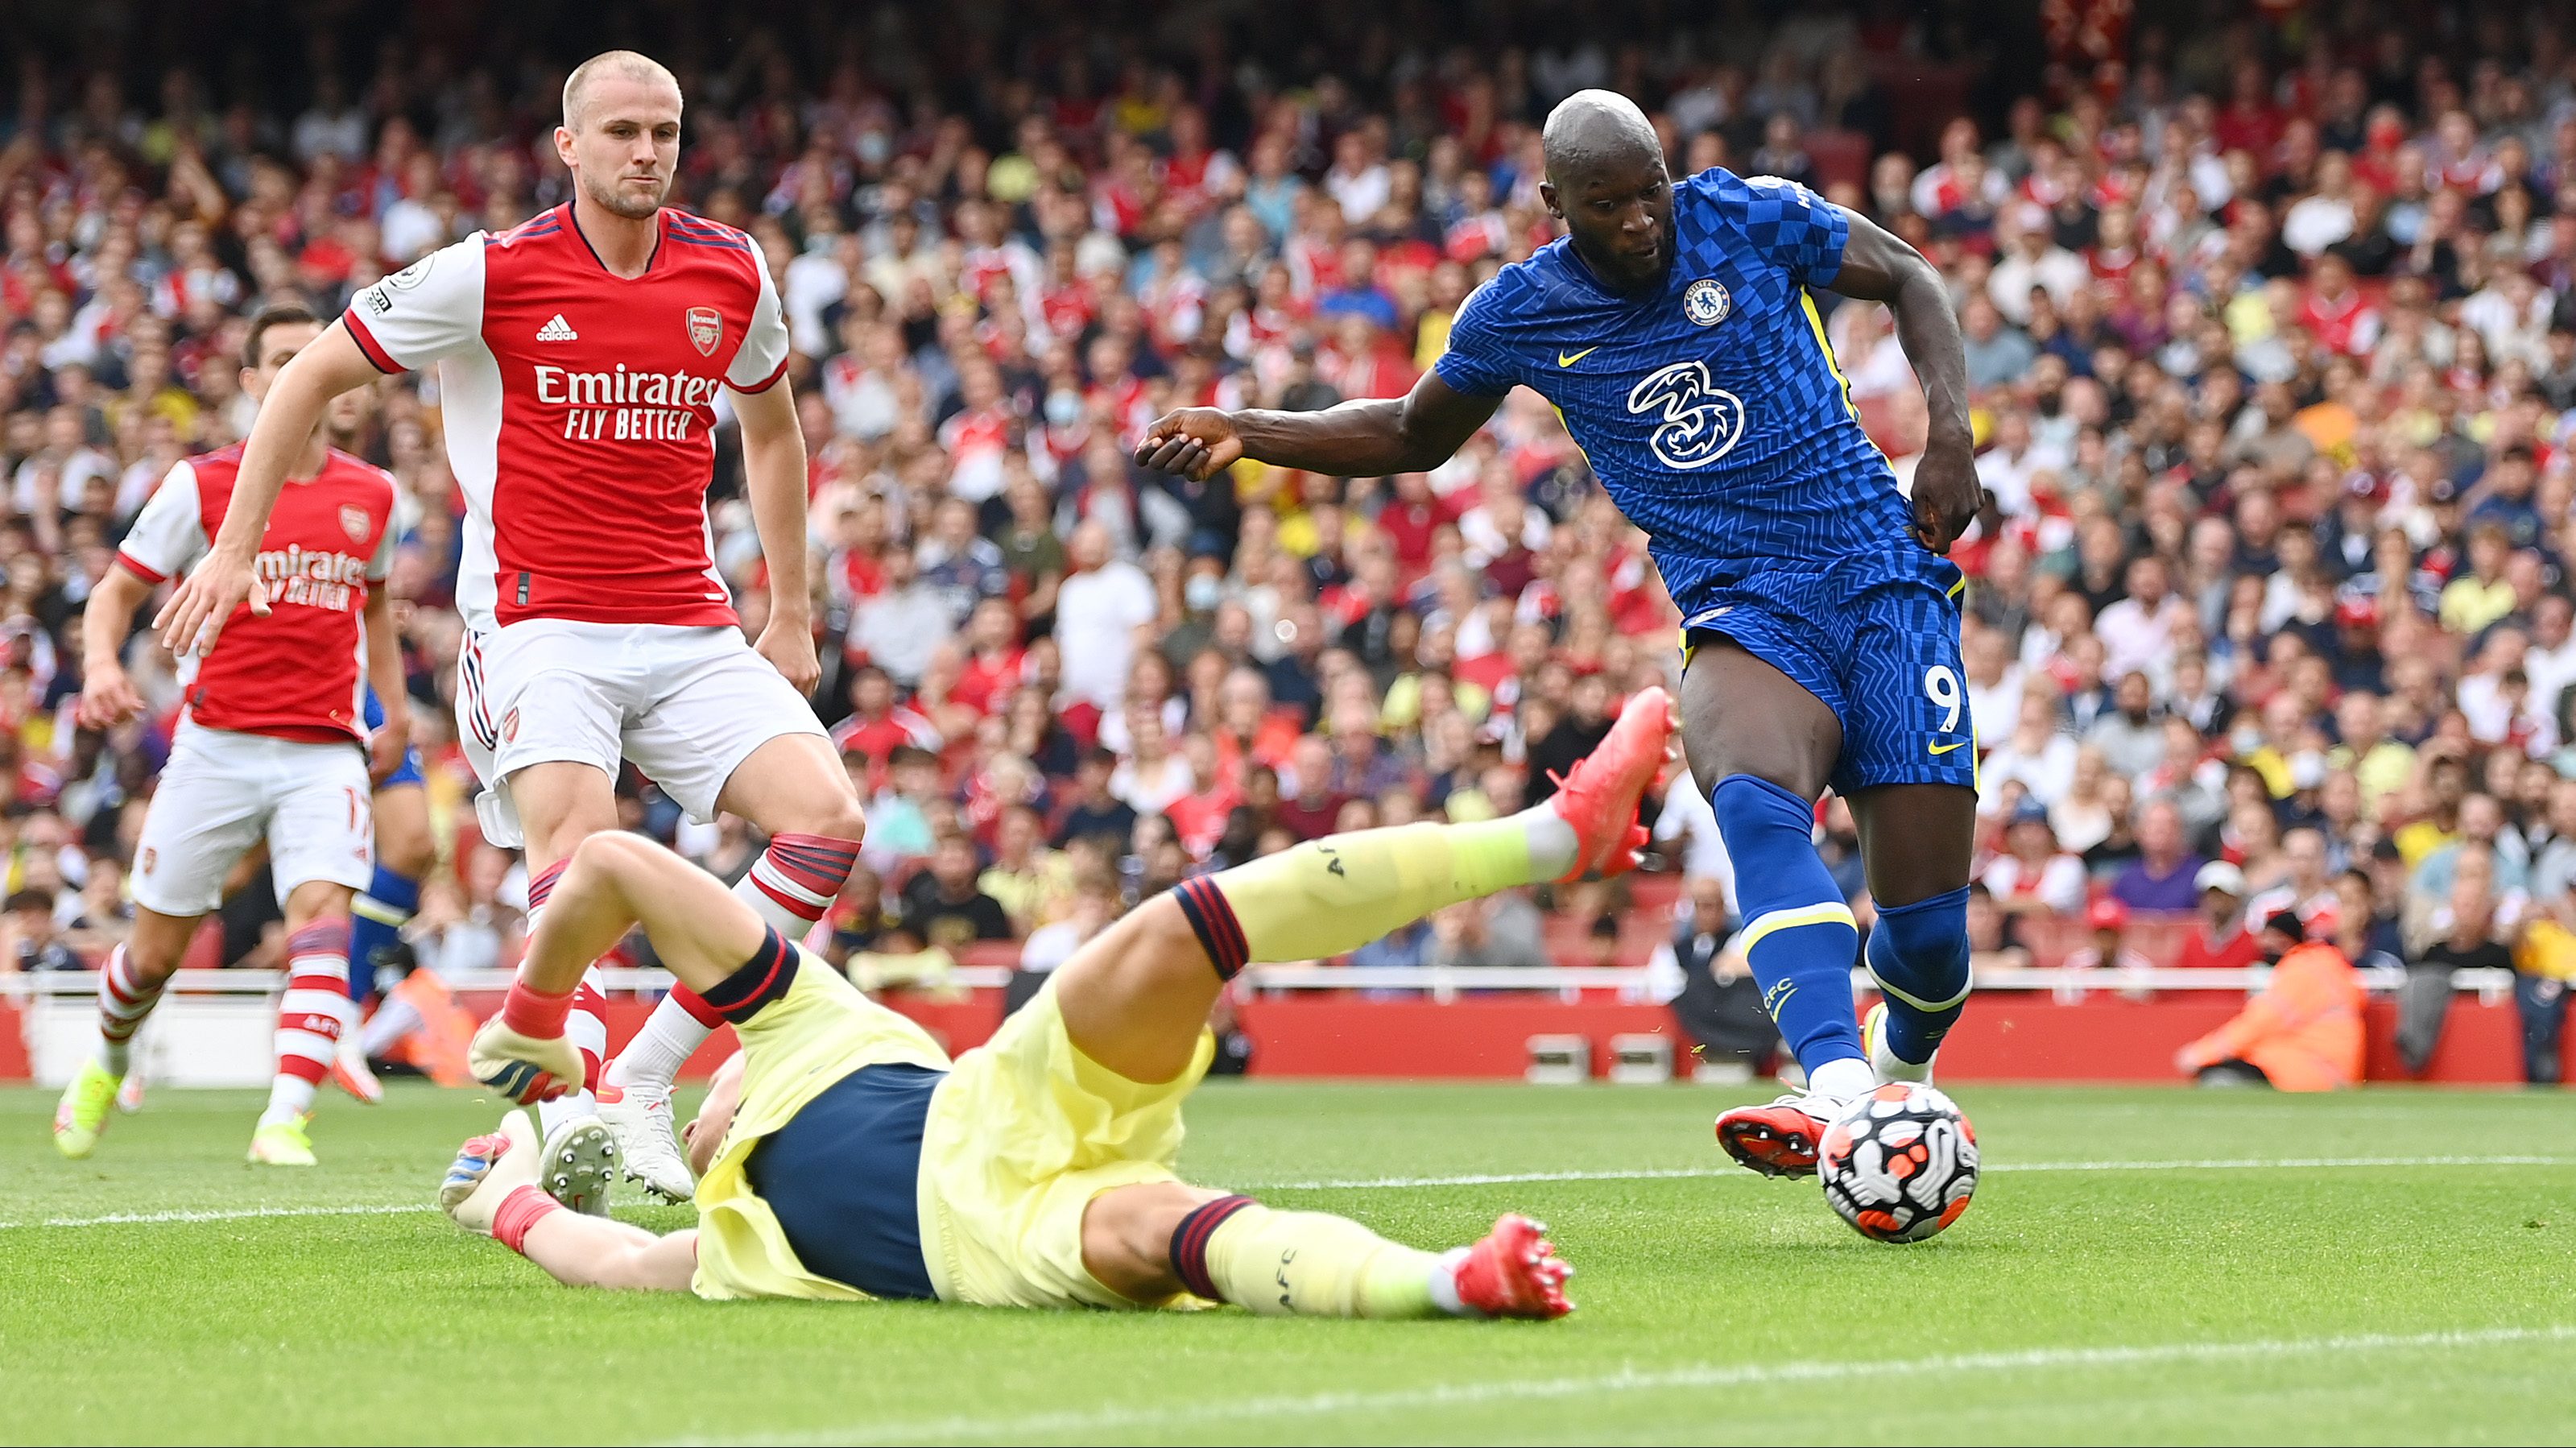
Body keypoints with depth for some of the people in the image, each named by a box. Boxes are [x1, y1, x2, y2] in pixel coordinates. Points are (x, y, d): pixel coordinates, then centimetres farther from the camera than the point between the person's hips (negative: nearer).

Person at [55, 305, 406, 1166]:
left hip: (325, 752, 1)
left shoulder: (371, 495, 10)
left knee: (321, 920, -21)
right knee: (157, 952, 6)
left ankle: (285, 1120, -27)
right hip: (217, 745, -1)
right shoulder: (201, 485, -1)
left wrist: (395, 711, 20)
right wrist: (101, 663, -16)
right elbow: (119, 588, 4)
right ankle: (106, 1065, 37)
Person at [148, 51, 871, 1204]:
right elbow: (314, 376, 5)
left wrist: (791, 613, 25)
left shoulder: (730, 274, 7)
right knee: (576, 835, -30)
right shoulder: (492, 274, -5)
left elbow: (770, 428, 26)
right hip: (538, 623, -5)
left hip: (690, 633, 5)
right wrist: (234, 546, 2)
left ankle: (642, 1085, -6)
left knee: (828, 818, -13)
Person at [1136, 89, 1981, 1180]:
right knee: (1754, 800, -36)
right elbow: (1412, 434, 21)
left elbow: (1909, 280, 14)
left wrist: (1951, 432, -1)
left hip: (1883, 575, 0)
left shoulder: (1746, 219, -1)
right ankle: (1841, 1097, -53)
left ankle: (1905, 1070, 31)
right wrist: (1242, 432, 9)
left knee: (1925, 924, -7)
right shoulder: (1519, 314, 3)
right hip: (1740, 611, 0)